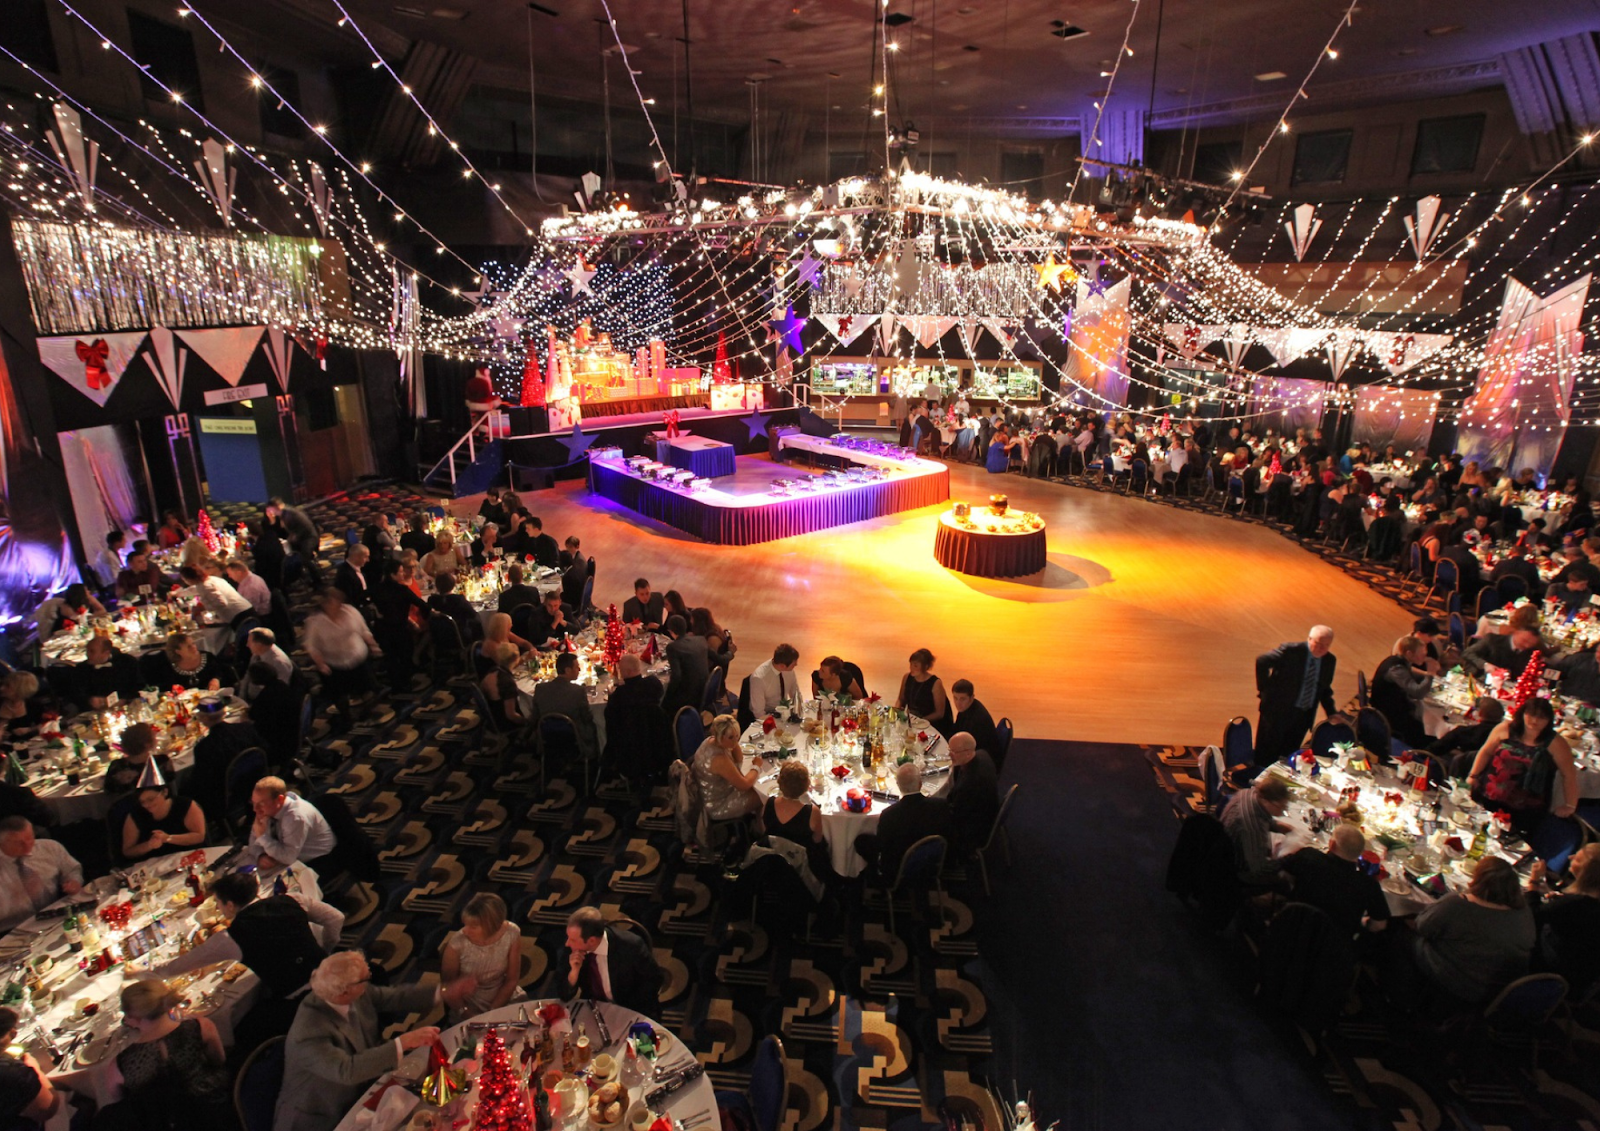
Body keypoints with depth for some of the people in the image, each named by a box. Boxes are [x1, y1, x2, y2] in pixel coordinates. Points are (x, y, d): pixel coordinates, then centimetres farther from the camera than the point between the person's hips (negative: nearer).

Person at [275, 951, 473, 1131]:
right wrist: (404, 1041, -40)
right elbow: (347, 1070, -38)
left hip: (358, 1096, 7)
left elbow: (394, 997, 3)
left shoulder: (356, 995, -11)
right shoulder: (309, 1033, -31)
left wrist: (444, 993, -4)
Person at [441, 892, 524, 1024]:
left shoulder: (511, 934, -20)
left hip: (504, 996, 2)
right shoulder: (457, 943, -24)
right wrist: (466, 1014, -15)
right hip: (468, 1005, -2)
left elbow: (511, 980, -8)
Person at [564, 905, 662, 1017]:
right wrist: (574, 971, -26)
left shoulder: (630, 945, -27)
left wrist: (626, 1010, -13)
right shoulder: (572, 948, -16)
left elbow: (653, 978, -11)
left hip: (630, 1011, -4)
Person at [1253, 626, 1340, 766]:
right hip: (1279, 710, -5)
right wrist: (1263, 687, -11)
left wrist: (1331, 712, 5)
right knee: (1267, 755, 5)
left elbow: (1325, 688, 13)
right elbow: (1262, 661, -15)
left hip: (1304, 716, 5)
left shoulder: (1330, 660, 2)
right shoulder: (1291, 650, -16)